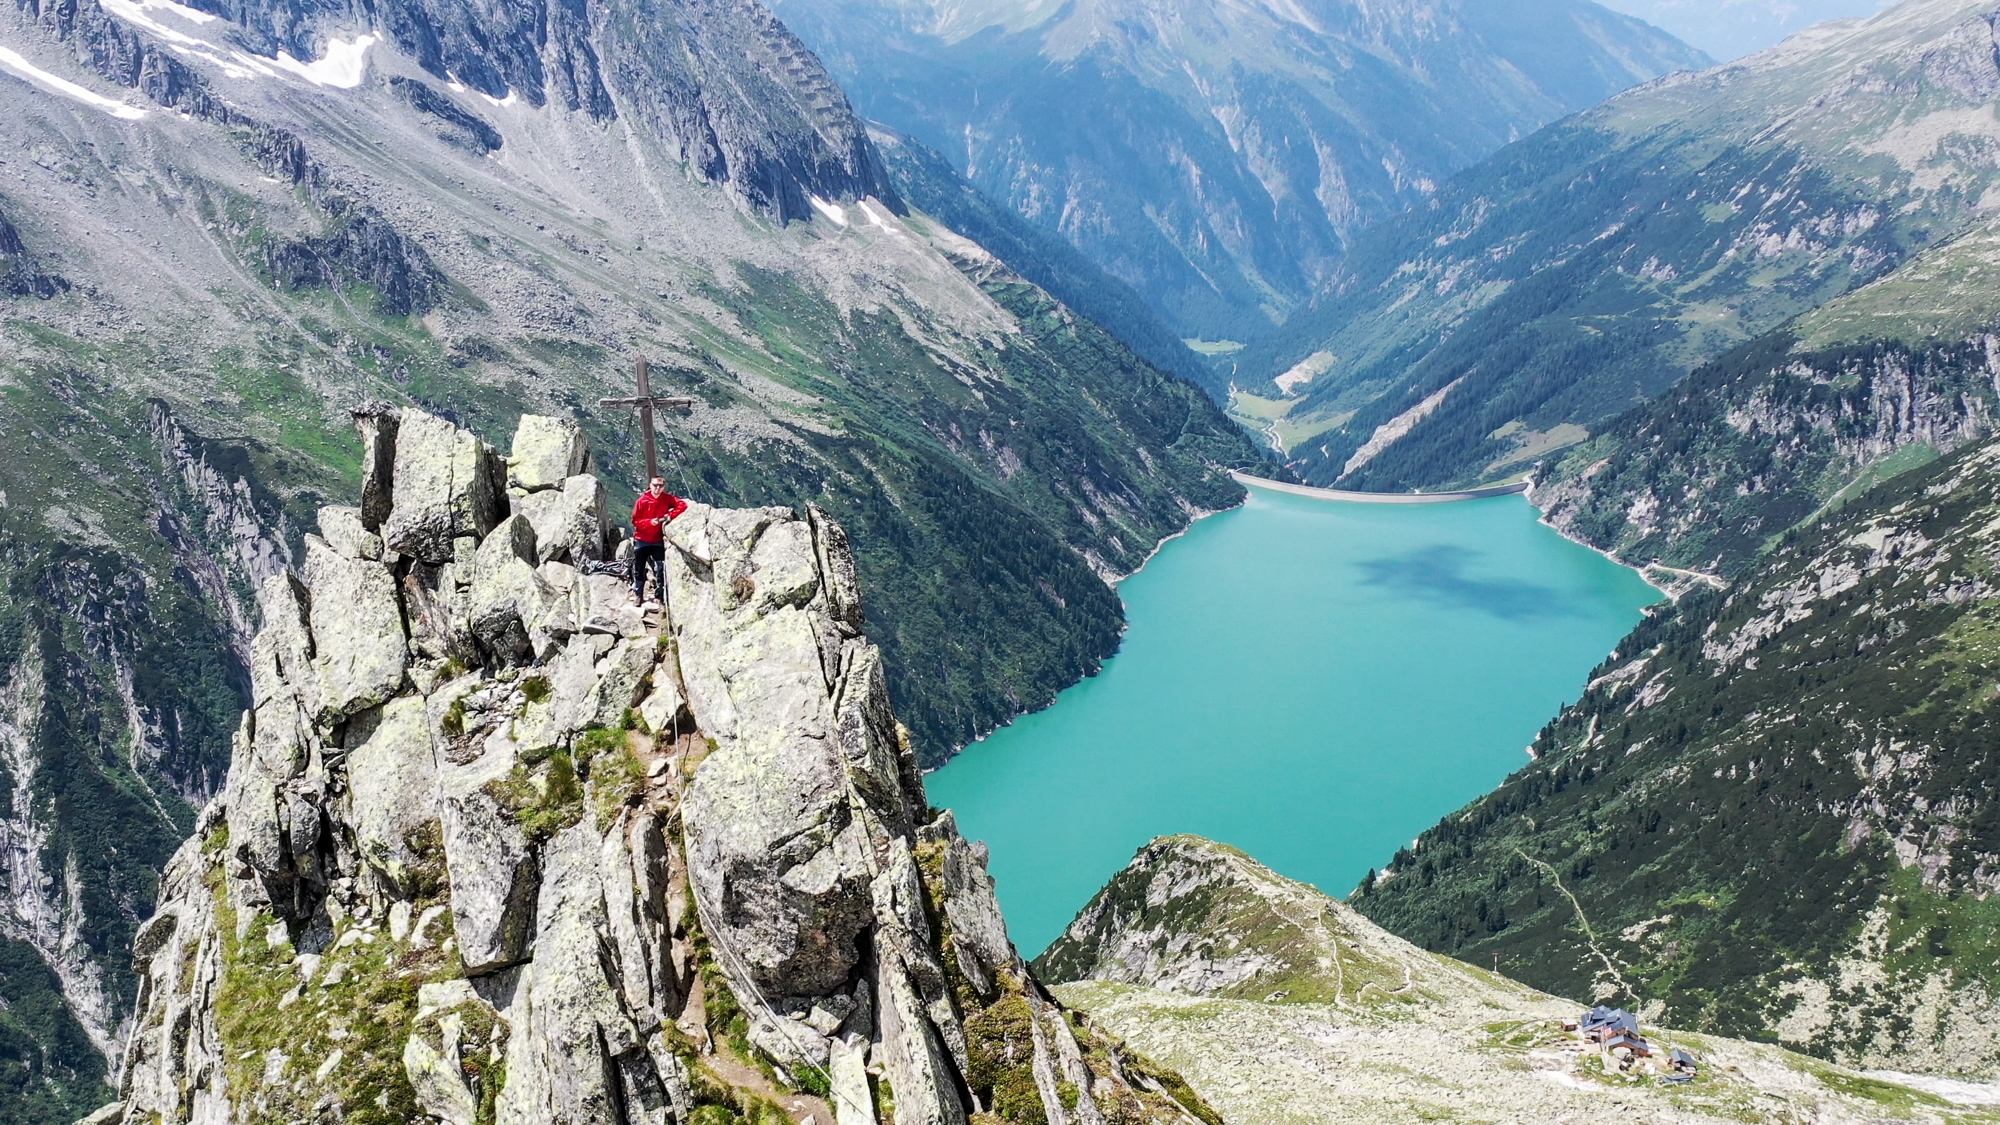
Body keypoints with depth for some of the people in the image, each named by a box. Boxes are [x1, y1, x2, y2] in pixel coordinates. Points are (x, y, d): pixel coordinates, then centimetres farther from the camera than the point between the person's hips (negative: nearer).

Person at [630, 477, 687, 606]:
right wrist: (650, 522, -24)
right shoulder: (642, 501, -9)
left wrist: (670, 515, -24)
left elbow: (683, 505, -13)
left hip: (658, 540, 0)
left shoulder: (667, 498, -5)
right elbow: (635, 520, -8)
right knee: (639, 569, 8)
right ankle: (638, 595, 20)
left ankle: (658, 596, 0)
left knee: (660, 569, -6)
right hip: (641, 540, 0)